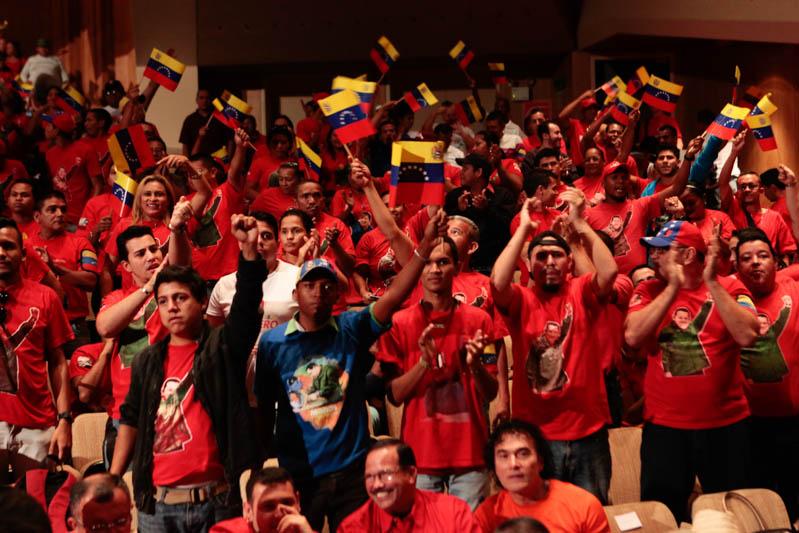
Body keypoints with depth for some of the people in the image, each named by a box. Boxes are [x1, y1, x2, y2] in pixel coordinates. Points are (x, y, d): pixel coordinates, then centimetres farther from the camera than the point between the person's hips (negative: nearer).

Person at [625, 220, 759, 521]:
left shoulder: (730, 288, -1)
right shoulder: (648, 292, 3)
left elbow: (746, 336, -18)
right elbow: (632, 337, -14)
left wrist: (711, 282, -17)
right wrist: (673, 286, -15)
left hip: (726, 424, -1)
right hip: (664, 425, 1)